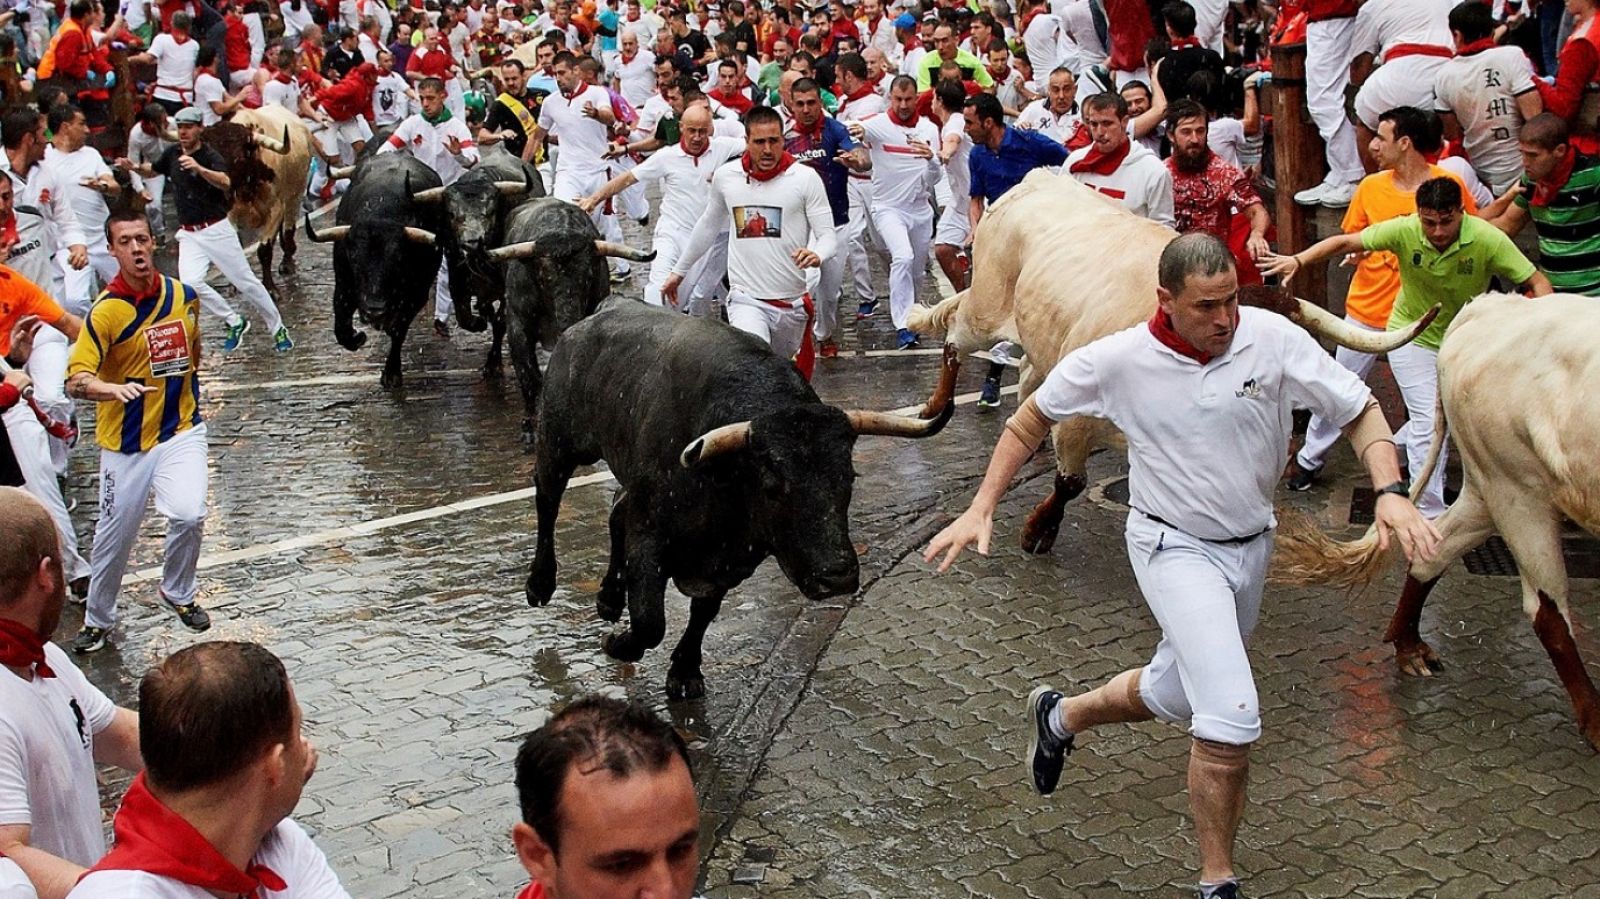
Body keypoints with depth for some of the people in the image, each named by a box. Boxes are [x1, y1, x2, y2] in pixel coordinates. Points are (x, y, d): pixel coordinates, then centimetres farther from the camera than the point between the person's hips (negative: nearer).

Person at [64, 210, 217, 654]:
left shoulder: (184, 295, -3)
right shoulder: (106, 310, -17)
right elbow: (76, 380, -25)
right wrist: (112, 389, -44)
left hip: (180, 429, 2)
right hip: (125, 442, -2)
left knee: (189, 515, -17)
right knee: (115, 534, 7)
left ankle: (178, 592, 13)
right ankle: (98, 619, 32)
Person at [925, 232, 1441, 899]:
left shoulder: (1274, 339, -16)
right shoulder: (1118, 360, -17)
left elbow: (1360, 411, -8)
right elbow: (1032, 419, -2)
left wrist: (1390, 491, -26)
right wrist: (981, 510, -7)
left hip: (1250, 544, 4)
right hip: (1175, 548, -4)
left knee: (1172, 694, 22)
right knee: (1231, 719, -18)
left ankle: (1059, 717, 51)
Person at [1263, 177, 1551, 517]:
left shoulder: (1487, 240, -25)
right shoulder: (1404, 231, -24)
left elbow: (1536, 281, -19)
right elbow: (1346, 242, -16)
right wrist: (1298, 260, -29)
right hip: (1415, 335, -2)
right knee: (1429, 420, -10)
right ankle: (1430, 514, -5)